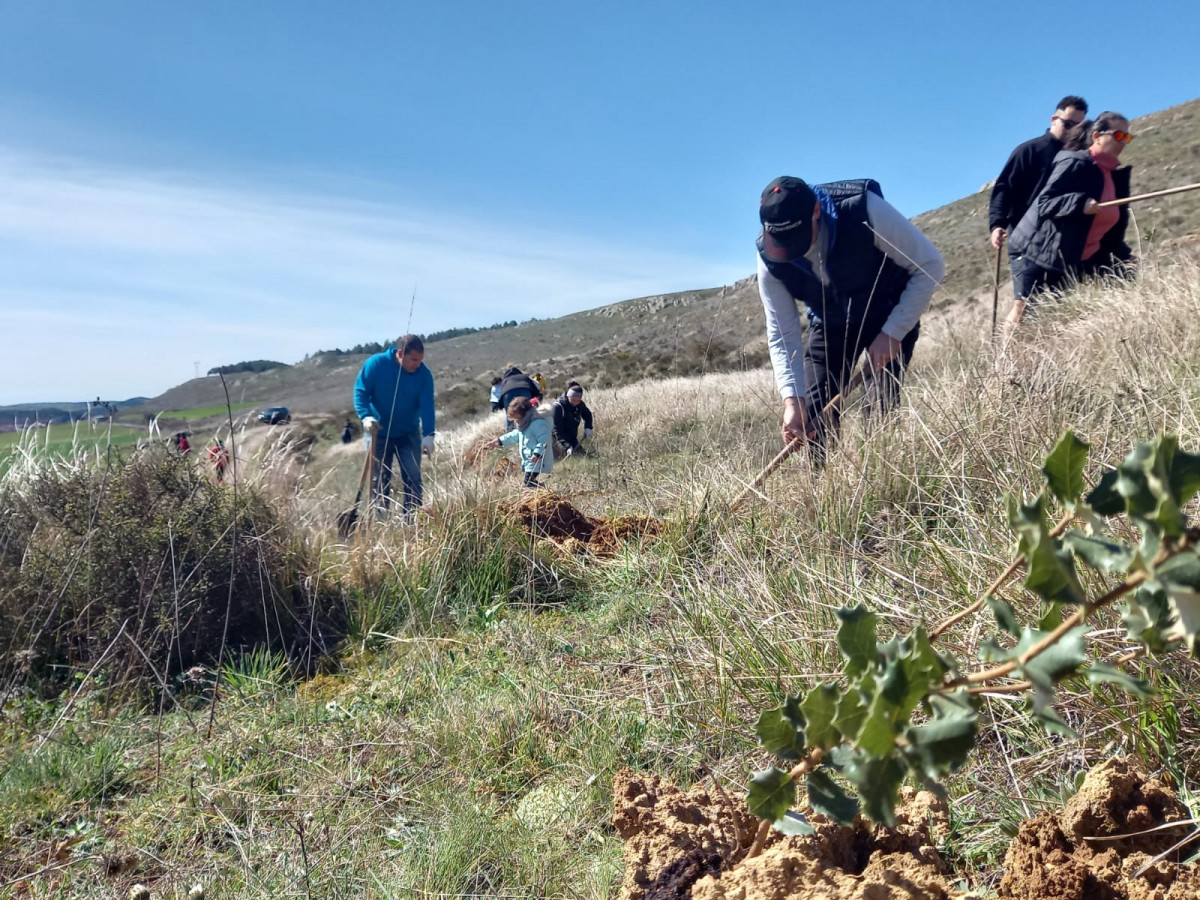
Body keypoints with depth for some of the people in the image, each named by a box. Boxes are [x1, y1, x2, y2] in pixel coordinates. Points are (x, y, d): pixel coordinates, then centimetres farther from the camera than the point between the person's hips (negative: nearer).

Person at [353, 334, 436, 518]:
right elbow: (360, 391, -12)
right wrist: (366, 416, -29)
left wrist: (428, 435, -29)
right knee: (379, 480, 4)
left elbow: (427, 406, -17)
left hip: (409, 434, 1)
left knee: (413, 478, -2)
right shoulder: (375, 364, -16)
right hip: (379, 433, -1)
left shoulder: (424, 374, -12)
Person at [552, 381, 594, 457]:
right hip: (559, 437, -6)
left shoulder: (580, 405, -6)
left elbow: (587, 415, 19)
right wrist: (567, 446, -35)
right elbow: (557, 429, -25)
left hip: (572, 438, 6)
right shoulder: (558, 406, -23)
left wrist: (588, 427, -2)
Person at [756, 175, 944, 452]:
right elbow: (782, 335, -17)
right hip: (829, 324, 3)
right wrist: (792, 399, -29)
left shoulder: (865, 210, -33)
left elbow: (930, 265, -22)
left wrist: (893, 333, -26)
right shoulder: (770, 258, -23)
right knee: (812, 415, -6)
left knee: (882, 409, -17)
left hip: (890, 316, -3)